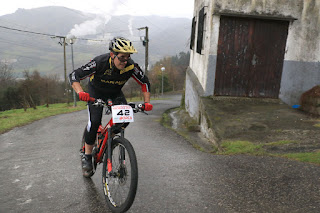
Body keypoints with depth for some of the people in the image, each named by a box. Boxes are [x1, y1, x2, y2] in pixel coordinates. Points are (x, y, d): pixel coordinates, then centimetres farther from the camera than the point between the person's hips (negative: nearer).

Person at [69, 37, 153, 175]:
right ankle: (87, 156, 0)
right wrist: (80, 92, -46)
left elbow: (145, 82, -12)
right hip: (96, 91, -2)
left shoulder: (131, 66, -28)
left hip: (115, 93, 3)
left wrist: (147, 102, -22)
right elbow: (74, 76, -28)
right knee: (94, 121, -20)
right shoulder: (99, 63, -34)